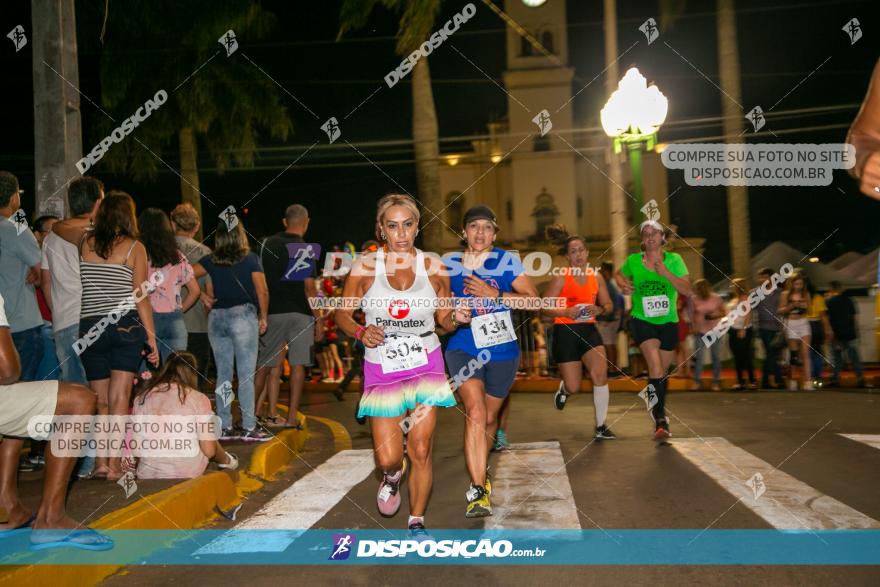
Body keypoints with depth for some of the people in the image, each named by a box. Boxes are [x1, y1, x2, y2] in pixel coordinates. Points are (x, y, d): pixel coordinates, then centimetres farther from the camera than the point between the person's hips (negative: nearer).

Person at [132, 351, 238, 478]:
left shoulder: (141, 397, 0)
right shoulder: (198, 399, -10)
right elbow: (209, 451, -11)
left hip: (146, 474, 3)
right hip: (187, 474, -3)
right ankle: (226, 461, 48)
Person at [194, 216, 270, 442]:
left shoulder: (210, 260, 7)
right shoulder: (250, 259, -1)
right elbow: (262, 291, -6)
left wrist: (202, 295, 6)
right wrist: (263, 317, 4)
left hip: (216, 318, 4)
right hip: (244, 315, -4)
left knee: (223, 375, 9)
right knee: (246, 375, -1)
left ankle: (225, 427, 14)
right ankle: (249, 428, 1)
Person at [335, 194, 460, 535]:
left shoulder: (434, 268, -2)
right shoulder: (365, 266, -6)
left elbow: (444, 320, 8)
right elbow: (341, 314, 1)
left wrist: (456, 319, -15)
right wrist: (360, 332, -19)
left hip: (426, 366, 1)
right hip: (382, 369, 0)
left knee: (421, 452, 0)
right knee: (388, 459, -3)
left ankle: (416, 523, 22)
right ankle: (392, 475, 37)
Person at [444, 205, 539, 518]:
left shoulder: (506, 260, -2)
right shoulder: (450, 263, 3)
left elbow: (533, 298, -8)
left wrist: (494, 295, -18)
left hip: (502, 350, 1)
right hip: (463, 348, -1)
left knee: (490, 417, 15)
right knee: (475, 411, -21)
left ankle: (479, 472, 42)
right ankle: (479, 491, -20)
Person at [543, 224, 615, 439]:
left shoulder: (596, 277, 6)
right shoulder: (561, 278, -6)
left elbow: (609, 304, 13)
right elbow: (545, 306, -8)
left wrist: (600, 309, -9)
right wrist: (567, 312, -23)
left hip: (589, 330, 3)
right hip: (565, 332, -3)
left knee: (600, 374, -17)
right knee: (574, 387, -1)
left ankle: (601, 427, -4)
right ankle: (564, 388, 40)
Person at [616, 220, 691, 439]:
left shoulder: (674, 259, -5)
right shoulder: (633, 261, -4)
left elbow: (687, 290, -13)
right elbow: (619, 274, 18)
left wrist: (666, 273, -26)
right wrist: (623, 285, -5)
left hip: (668, 322, 2)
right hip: (642, 321, -2)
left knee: (662, 372, 13)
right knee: (655, 368, -20)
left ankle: (660, 414, 35)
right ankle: (660, 421, -20)